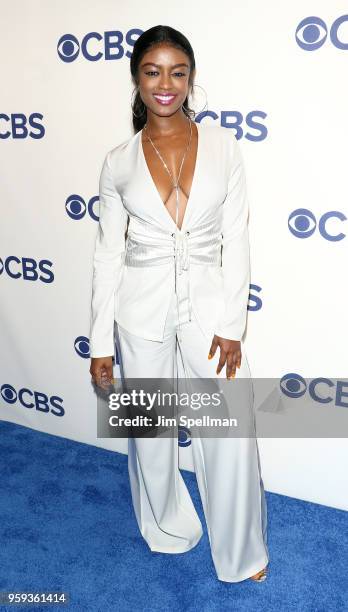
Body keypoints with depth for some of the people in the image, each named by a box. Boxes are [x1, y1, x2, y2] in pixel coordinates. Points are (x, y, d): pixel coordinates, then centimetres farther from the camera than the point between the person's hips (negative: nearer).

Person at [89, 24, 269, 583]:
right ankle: (169, 530, 43)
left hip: (207, 305, 0)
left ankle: (241, 553, 29)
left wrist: (231, 325, -8)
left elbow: (236, 239, -2)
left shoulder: (222, 146, 0)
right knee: (151, 430, 15)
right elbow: (109, 254, 3)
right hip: (142, 311, 1)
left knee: (232, 436, 2)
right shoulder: (118, 162, 1)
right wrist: (100, 343, 2)